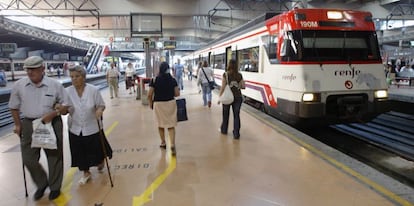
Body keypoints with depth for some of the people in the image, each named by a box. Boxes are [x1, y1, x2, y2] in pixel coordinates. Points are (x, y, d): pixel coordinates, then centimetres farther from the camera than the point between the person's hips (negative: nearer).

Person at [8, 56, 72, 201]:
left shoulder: (55, 85, -8)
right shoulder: (19, 85, -1)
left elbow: (67, 105, -4)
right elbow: (14, 107, 11)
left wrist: (53, 114, -19)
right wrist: (18, 124, 7)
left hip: (52, 124, -2)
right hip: (28, 124, 3)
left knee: (54, 157, 9)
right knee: (28, 159, 7)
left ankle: (55, 187, 29)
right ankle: (41, 184, 33)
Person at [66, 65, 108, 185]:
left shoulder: (93, 90, -12)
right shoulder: (67, 91, -6)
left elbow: (101, 105, -5)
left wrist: (99, 110, -26)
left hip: (92, 128, -2)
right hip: (75, 129, 2)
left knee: (96, 149, 13)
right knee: (80, 152, 11)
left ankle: (100, 162, 47)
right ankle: (86, 173, 33)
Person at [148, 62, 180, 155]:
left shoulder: (154, 80, -9)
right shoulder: (173, 80, -6)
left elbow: (149, 95, -9)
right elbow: (177, 94, -3)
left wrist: (151, 103, 8)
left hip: (158, 104, 0)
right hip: (170, 103, 1)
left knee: (161, 124, 18)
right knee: (171, 125, 5)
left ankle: (163, 143, 32)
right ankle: (172, 144, -8)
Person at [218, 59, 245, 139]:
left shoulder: (225, 74, -8)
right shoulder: (239, 75, 0)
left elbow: (223, 87, -10)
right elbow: (243, 86, 0)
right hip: (237, 97, 1)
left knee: (226, 114, 17)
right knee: (236, 115, 6)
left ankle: (224, 130, 34)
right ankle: (236, 134, 6)